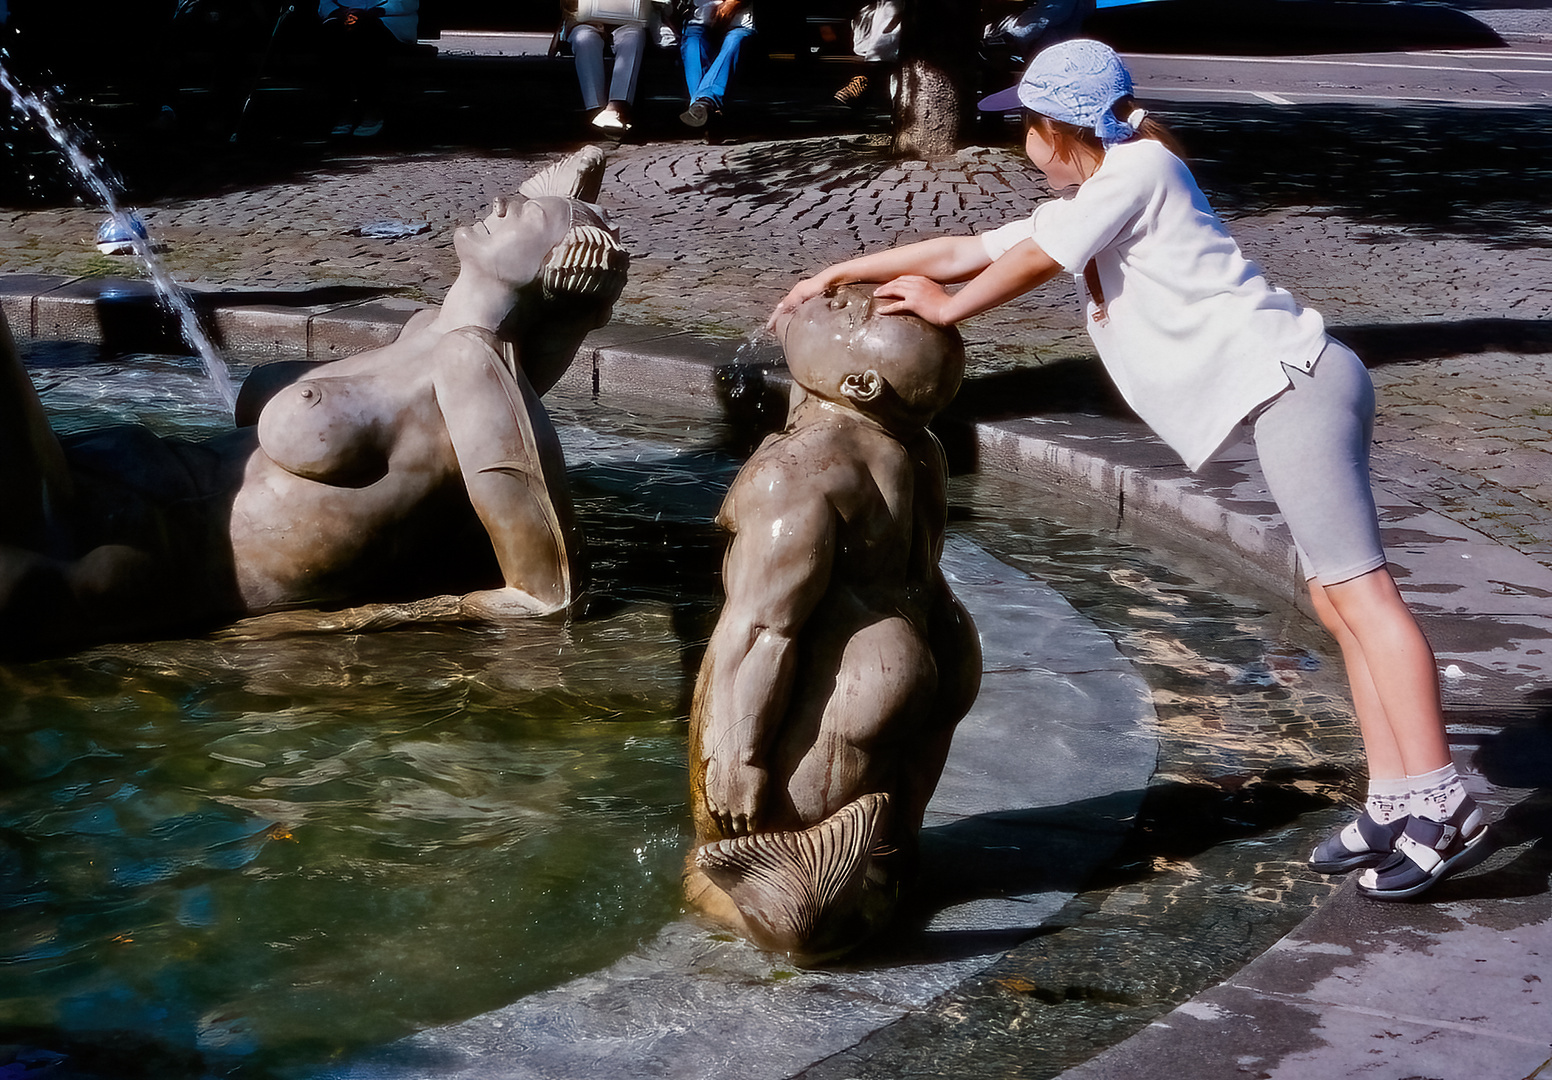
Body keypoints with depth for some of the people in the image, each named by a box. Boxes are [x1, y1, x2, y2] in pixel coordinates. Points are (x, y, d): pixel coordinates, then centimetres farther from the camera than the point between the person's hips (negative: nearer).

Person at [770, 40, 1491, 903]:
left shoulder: (1138, 167, -5)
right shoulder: (1086, 204, 22)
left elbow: (1033, 262, -5)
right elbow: (969, 249, 25)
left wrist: (946, 308, 10)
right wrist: (841, 273, 25)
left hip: (1292, 380, -10)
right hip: (1294, 394, 10)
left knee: (1359, 592, -13)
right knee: (1335, 601, 9)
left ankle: (1443, 809, -14)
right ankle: (1395, 803, 11)